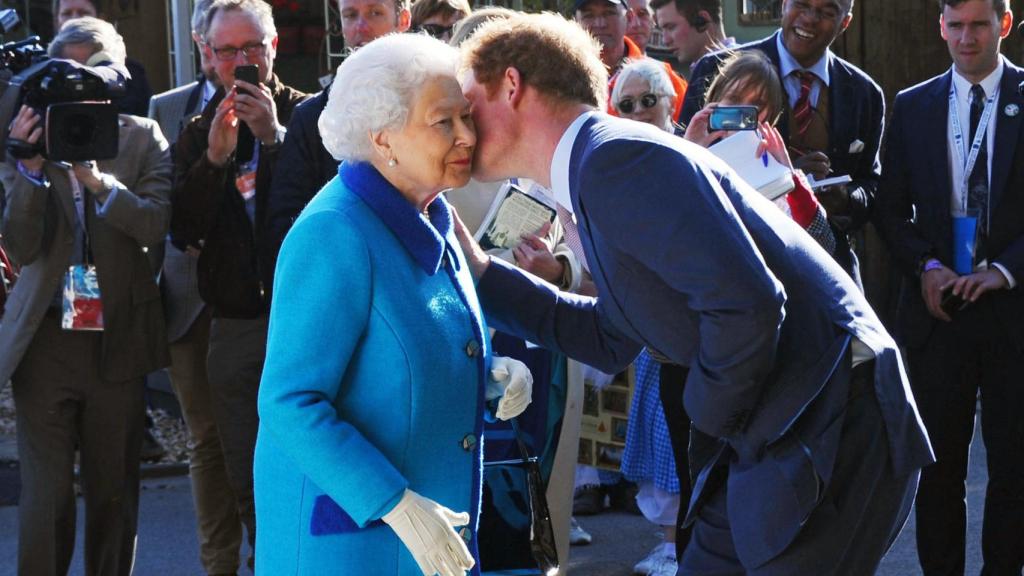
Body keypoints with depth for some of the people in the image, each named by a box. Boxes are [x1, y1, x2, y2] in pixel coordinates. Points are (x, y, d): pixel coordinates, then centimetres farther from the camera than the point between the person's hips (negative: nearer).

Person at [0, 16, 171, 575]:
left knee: (114, 493, 11)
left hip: (116, 339, 1)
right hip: (46, 338, -1)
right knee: (45, 498, -2)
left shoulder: (142, 137, 3)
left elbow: (156, 224, -10)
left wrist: (96, 178, -23)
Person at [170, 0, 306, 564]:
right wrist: (216, 156, -13)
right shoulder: (198, 132, 11)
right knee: (247, 479, 9)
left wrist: (275, 136, -21)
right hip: (234, 324, 4)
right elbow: (182, 231, 0)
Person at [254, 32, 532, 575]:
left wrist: (491, 374, -3)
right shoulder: (336, 234, -20)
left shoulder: (427, 220, 5)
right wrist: (397, 505, -27)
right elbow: (289, 403, -23)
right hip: (344, 531, -8)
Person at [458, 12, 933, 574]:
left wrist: (709, 411, -9)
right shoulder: (598, 168, 14)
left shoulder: (616, 156, -17)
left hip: (834, 430, -10)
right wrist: (478, 269, 15)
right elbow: (608, 339, 20)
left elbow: (746, 303, -27)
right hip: (770, 440, 10)